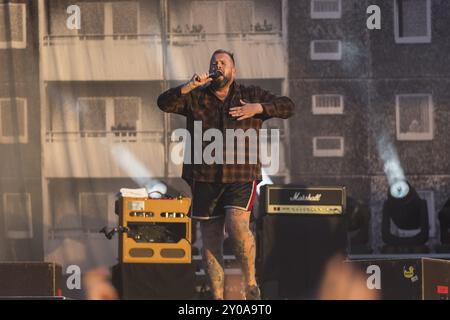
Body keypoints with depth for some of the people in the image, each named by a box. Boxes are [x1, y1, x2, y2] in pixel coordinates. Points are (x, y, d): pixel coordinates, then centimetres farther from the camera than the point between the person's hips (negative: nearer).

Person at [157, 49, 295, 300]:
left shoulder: (251, 95, 8)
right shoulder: (195, 98, 9)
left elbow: (288, 107, 2)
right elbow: (164, 103, -5)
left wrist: (258, 108, -14)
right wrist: (189, 86, -21)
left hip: (241, 177, -2)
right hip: (205, 178, 2)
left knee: (237, 225, -23)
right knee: (211, 238, 1)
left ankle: (251, 283, -5)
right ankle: (218, 298, 9)